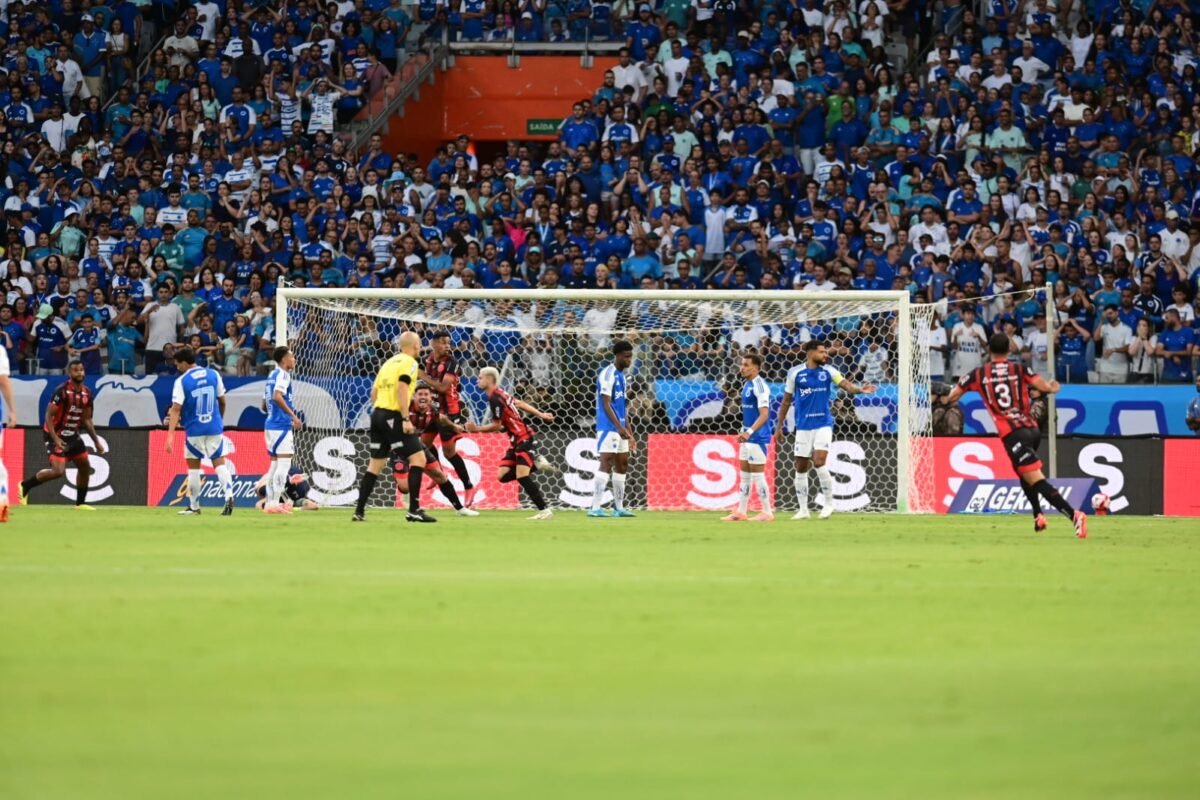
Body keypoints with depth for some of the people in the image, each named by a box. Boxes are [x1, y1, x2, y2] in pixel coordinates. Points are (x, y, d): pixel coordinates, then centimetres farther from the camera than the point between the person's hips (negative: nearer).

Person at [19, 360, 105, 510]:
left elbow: (86, 420, 15)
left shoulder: (87, 393, 4)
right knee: (58, 471, -20)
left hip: (73, 435, 8)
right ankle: (25, 485, -2)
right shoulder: (62, 391, -19)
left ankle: (80, 503, 26)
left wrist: (96, 441, 14)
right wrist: (55, 439, -28)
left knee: (85, 466, 11)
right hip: (57, 435, -8)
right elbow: (48, 415, -19)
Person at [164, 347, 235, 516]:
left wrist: (170, 435, -18)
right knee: (219, 463, 4)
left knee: (193, 467, 11)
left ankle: (194, 507, 18)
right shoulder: (213, 375, 2)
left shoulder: (182, 381, -10)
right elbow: (222, 400, 10)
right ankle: (229, 494, -20)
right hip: (215, 429, 3)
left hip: (194, 430, -3)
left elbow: (176, 409, -15)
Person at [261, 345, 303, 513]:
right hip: (281, 425, -10)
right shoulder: (283, 374, -9)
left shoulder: (273, 375, 18)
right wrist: (293, 416, -25)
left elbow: (265, 403, 22)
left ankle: (270, 502, 14)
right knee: (284, 463, -10)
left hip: (271, 424, 10)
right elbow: (277, 396, -25)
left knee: (275, 463, 13)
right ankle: (274, 504, -14)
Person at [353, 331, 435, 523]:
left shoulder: (389, 362, 19)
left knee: (375, 464, 14)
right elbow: (402, 388, -19)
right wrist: (405, 419, -22)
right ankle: (414, 510, -13)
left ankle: (359, 511, 13)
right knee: (418, 458, -6)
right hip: (393, 416, -8)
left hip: (377, 414, 8)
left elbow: (374, 391, 19)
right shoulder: (409, 363, -5)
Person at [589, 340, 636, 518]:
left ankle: (619, 507, 19)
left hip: (619, 429, 10)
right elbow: (606, 404, -18)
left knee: (622, 466, 12)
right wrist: (619, 427, -26)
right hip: (608, 428, -10)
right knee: (606, 464, -15)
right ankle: (595, 507, -20)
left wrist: (629, 434, 22)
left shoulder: (621, 376, 18)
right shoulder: (608, 375, -11)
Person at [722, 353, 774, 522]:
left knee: (757, 475, -4)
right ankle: (741, 512, 17)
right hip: (748, 437, 10)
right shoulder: (747, 385, 13)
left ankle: (767, 513, 3)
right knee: (744, 475, 12)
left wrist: (749, 432, -32)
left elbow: (764, 414, -23)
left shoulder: (759, 386, -16)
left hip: (758, 437, -10)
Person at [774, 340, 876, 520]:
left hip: (823, 424, -1)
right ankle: (803, 509, 15)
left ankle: (828, 503, -3)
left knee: (819, 461, -17)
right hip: (803, 426, 1)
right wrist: (779, 426, 8)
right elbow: (786, 401, 7)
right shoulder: (795, 373, 0)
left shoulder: (828, 371, 1)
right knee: (801, 467, 4)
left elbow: (846, 385, -13)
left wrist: (860, 389, -34)